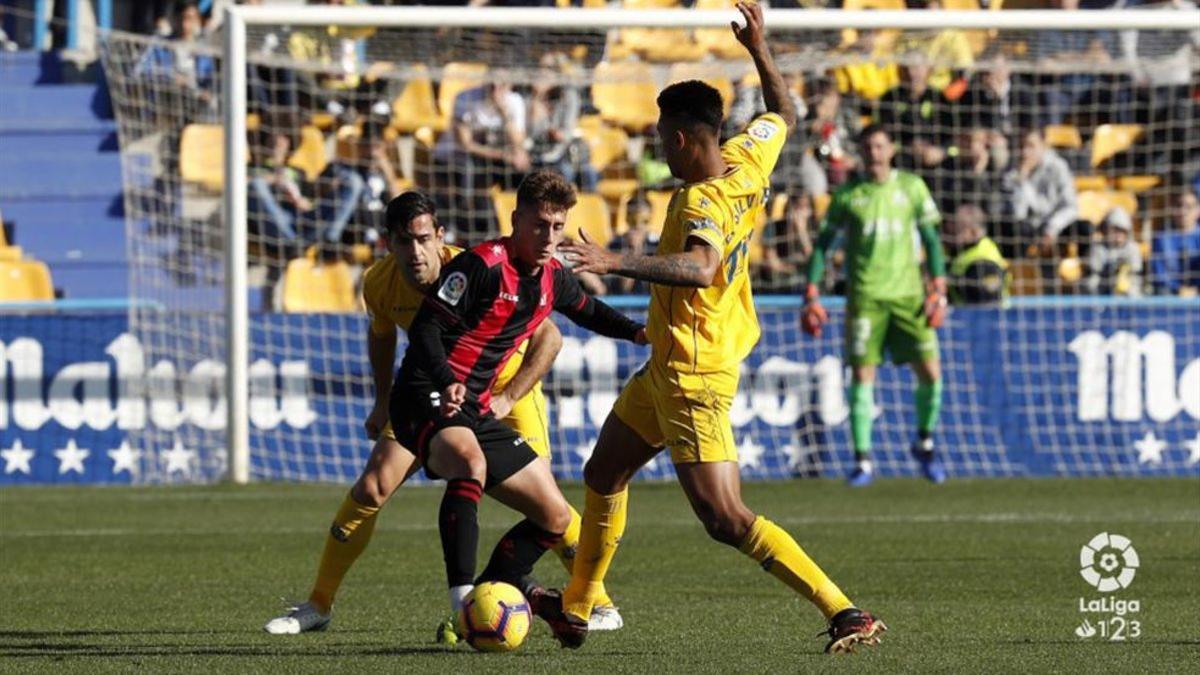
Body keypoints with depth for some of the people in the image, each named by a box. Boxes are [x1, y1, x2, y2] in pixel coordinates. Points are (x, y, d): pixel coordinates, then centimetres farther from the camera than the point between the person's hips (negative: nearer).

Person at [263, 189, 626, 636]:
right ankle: (317, 606, 2)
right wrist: (383, 404, 6)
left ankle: (601, 605, 2)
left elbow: (548, 338, -24)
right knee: (371, 489, -9)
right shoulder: (380, 283, -18)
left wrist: (506, 400, -28)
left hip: (505, 384, -4)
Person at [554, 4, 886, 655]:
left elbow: (699, 267, -46)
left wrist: (615, 262, -52)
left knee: (725, 520, -15)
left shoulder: (702, 201, -25)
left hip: (693, 377, -11)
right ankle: (576, 609, 38)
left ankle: (847, 615, -18)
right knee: (602, 475, 24)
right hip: (664, 371, 11)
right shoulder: (746, 162, 1)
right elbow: (783, 115, 21)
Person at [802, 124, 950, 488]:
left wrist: (938, 287, 0)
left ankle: (924, 443, 19)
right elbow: (822, 243, 9)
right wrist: (811, 295, 1)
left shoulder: (912, 187, 7)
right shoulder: (848, 195, 5)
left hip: (908, 294, 1)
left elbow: (931, 239, 10)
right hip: (865, 296, -1)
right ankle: (863, 461, 0)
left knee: (930, 372, -5)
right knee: (862, 375, -6)